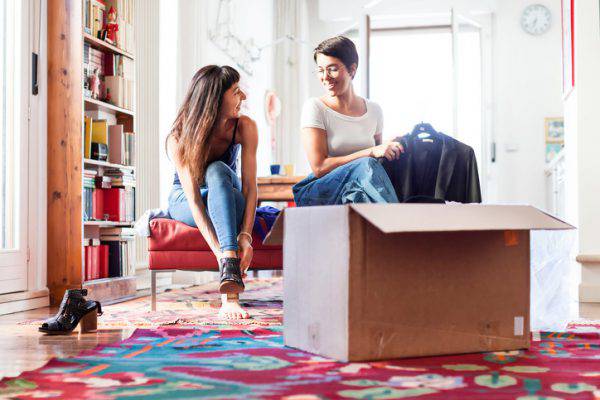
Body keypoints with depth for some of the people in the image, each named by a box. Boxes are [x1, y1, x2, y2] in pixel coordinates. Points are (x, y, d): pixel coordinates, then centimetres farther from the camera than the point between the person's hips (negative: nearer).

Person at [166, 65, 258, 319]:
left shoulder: (244, 127, -20)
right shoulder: (178, 140, -27)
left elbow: (249, 186, -25)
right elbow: (194, 199, -34)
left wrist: (245, 236, -40)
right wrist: (220, 251, -46)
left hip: (230, 201, 2)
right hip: (183, 203, -1)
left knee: (217, 172, -34)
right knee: (216, 174, -35)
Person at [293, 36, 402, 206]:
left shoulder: (374, 110, 10)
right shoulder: (314, 108, -3)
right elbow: (319, 168, -12)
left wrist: (390, 150, -6)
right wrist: (371, 152, -18)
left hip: (359, 191, 4)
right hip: (319, 195, -3)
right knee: (366, 165, -31)